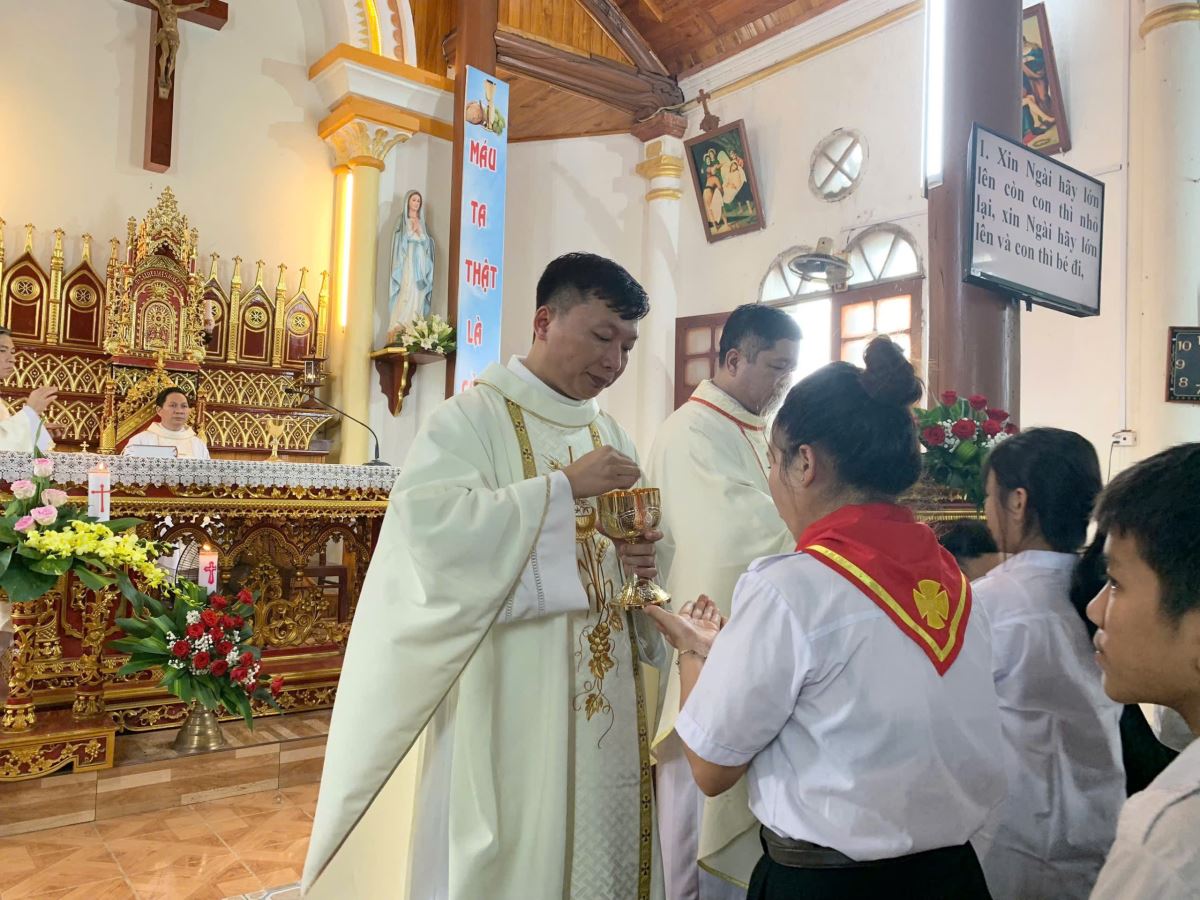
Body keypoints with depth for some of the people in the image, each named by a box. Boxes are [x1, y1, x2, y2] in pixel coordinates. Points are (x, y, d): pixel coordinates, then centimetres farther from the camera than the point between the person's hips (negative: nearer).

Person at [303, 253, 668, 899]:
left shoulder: (609, 434, 11)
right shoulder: (471, 418, -9)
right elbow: (428, 525, -25)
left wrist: (641, 562, -7)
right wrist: (563, 487, -25)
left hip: (606, 704, 6)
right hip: (511, 709, -6)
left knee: (603, 842, 16)